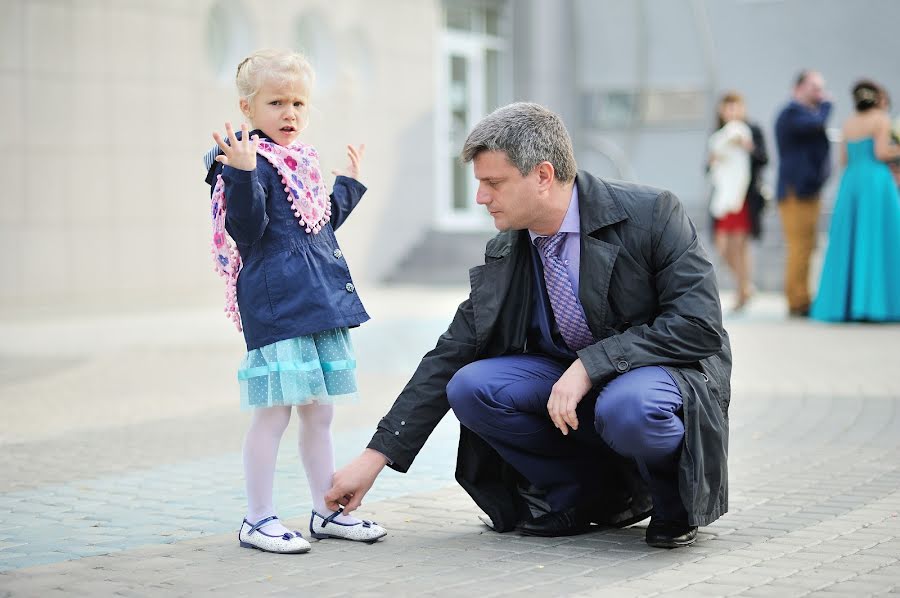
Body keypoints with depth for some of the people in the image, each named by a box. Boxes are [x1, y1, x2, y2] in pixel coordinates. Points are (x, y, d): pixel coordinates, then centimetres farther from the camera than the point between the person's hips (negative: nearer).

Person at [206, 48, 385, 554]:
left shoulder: (303, 161, 17)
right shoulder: (250, 162, -10)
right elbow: (247, 231, -20)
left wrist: (351, 183, 34)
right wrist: (242, 175, -32)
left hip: (319, 301, 9)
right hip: (275, 301, -9)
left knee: (320, 411, 14)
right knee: (275, 409, -6)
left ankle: (328, 511, 23)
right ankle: (259, 520, 3)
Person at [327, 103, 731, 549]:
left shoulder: (651, 214, -17)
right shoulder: (503, 256, -2)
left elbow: (698, 325, -22)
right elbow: (449, 357, 0)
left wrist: (591, 364, -29)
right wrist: (376, 457, -5)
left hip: (668, 372, -6)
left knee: (627, 407, -40)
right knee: (470, 386, -18)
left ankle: (676, 498, -5)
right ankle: (600, 493, -3)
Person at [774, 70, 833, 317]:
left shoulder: (804, 113, 22)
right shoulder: (792, 112, -12)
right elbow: (816, 124, -29)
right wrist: (825, 105, -11)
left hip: (807, 190, 11)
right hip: (796, 191, -11)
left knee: (804, 246, 12)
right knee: (800, 245, -12)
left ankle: (800, 301, 17)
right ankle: (797, 302, -12)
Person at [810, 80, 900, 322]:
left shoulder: (849, 123, 13)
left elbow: (844, 158, 13)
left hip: (850, 183, 6)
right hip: (876, 180, -6)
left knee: (849, 243, 7)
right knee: (877, 242, -5)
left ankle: (842, 302, 4)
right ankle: (873, 303, -11)